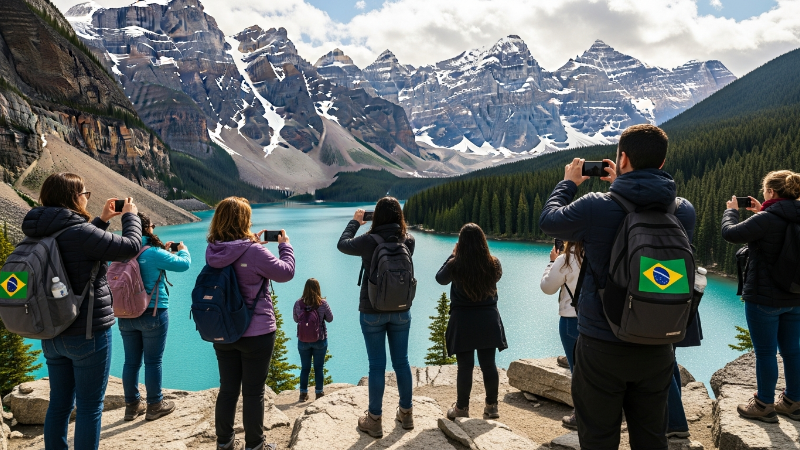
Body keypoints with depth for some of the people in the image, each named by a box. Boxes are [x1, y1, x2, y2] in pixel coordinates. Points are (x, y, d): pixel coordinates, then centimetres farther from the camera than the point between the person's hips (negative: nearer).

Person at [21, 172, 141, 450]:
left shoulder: (40, 234, 3)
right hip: (88, 333, -8)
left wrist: (102, 220, 20)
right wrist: (130, 215, -1)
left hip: (52, 334, 8)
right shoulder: (79, 232, -21)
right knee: (90, 407, 5)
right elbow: (131, 246, -17)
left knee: (59, 403, 19)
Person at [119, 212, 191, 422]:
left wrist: (163, 251, 21)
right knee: (153, 361, 6)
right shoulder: (154, 253, -16)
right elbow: (184, 264, -8)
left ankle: (132, 405, 25)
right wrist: (182, 250, 12)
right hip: (153, 313, -5)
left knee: (131, 361, 13)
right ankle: (154, 406, 17)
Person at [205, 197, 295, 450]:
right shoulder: (254, 252, -22)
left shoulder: (213, 252, -3)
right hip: (256, 333, -6)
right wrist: (285, 245, 3)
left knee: (227, 389, 18)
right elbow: (286, 272, -11)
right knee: (253, 392, 8)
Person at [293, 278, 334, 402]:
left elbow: (296, 319, 4)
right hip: (320, 340, -1)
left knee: (305, 368, 14)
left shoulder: (298, 304, -10)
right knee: (319, 368, 11)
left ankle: (303, 394, 21)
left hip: (303, 341, 1)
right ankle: (319, 393, 18)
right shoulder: (323, 303, -14)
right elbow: (330, 319, -1)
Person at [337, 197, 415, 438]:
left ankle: (374, 420, 15)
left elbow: (343, 244, 2)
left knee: (377, 365, 4)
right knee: (401, 362, 14)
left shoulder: (369, 241, -16)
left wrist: (355, 221, 15)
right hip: (401, 311, 3)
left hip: (373, 312, -3)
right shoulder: (409, 241, -7)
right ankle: (406, 413, 27)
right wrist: (394, 216, 15)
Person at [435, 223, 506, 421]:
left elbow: (440, 278, 7)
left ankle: (461, 408, 18)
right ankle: (491, 407, 22)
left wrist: (453, 255, 10)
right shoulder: (494, 264, -7)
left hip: (463, 321, -2)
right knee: (489, 364, 11)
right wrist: (481, 255, 13)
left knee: (465, 367, 5)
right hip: (488, 320, 3)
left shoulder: (455, 265, -14)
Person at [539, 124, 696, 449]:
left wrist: (569, 183, 15)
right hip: (657, 349, 4)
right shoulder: (684, 211, -5)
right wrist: (623, 186, 20)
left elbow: (548, 220, 0)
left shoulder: (595, 208, -18)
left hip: (602, 347, -4)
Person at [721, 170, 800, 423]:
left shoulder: (767, 219, -21)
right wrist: (762, 213, 19)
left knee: (765, 352, 3)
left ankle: (765, 406, 15)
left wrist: (732, 210, 1)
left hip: (764, 297, -8)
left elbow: (730, 234, -16)